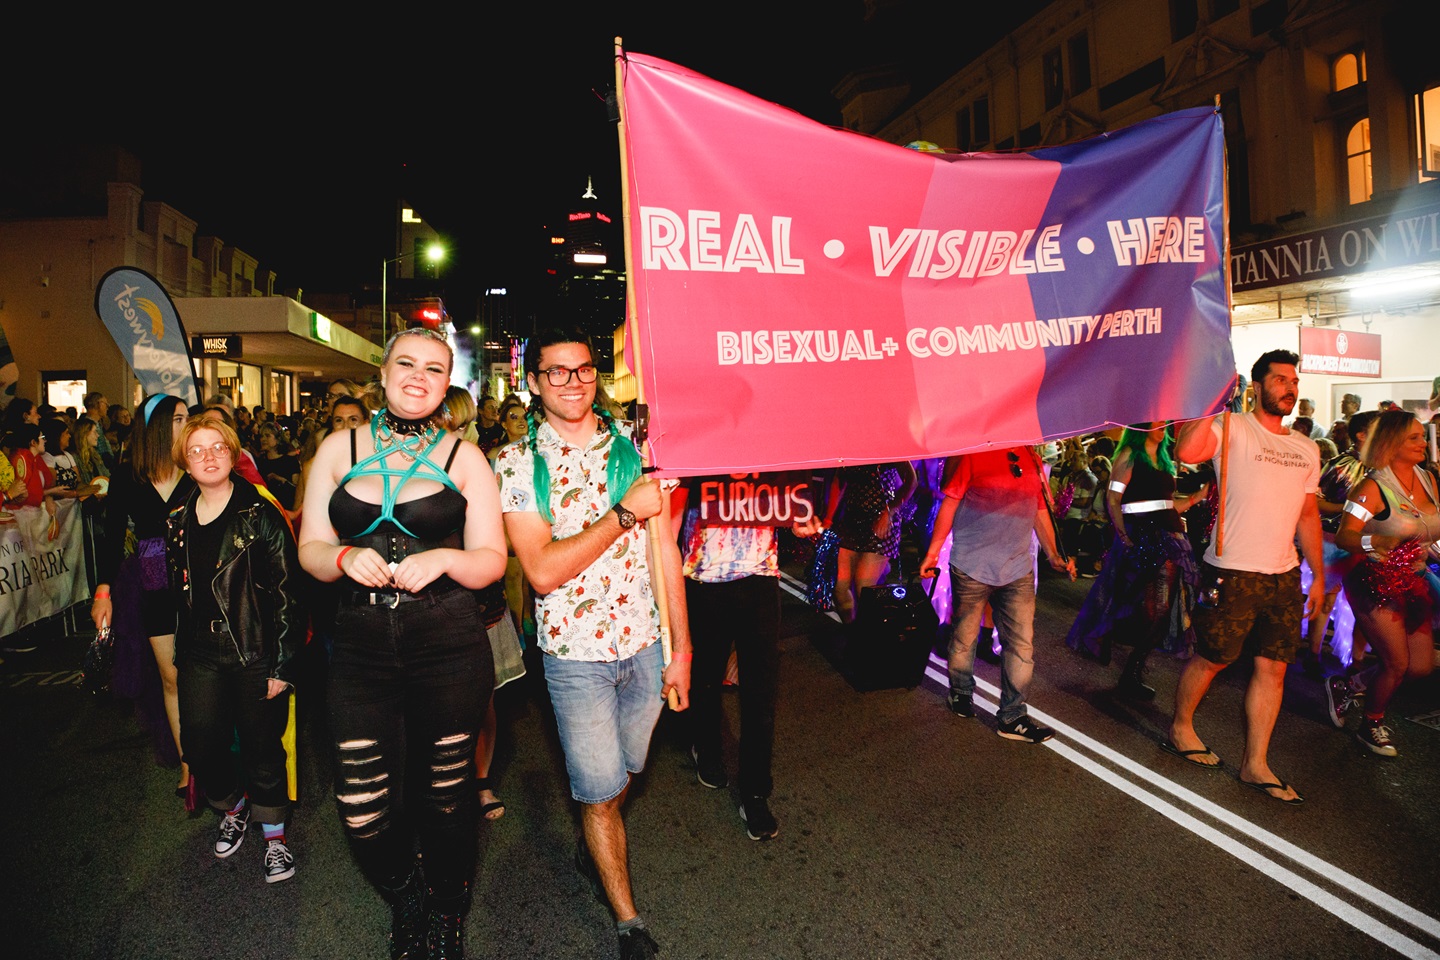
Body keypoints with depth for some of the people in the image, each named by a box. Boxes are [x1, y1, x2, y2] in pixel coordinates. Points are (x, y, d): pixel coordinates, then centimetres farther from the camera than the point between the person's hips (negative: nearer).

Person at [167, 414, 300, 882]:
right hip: (201, 655, 5)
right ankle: (232, 808, 39)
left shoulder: (260, 515, -10)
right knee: (201, 747, 8)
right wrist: (179, 655, 16)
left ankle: (274, 835, 26)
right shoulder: (179, 522, 8)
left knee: (262, 749, 5)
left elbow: (286, 591, -11)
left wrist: (282, 663, -13)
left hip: (255, 654, -5)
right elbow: (180, 592, 17)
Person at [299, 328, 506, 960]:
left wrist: (444, 559, -19)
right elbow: (309, 549, 8)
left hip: (450, 650, -1)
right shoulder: (340, 449, 8)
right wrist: (346, 557, -14)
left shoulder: (463, 457, 3)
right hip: (361, 650, 2)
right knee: (361, 811, 0)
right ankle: (407, 908, 34)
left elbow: (492, 560, 1)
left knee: (446, 794, 10)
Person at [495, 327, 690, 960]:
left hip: (646, 643, 3)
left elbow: (664, 547, 0)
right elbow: (542, 571, -19)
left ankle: (592, 852, 54)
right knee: (599, 790, 9)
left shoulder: (635, 445, -2)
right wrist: (624, 513, -23)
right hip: (575, 652, -3)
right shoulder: (516, 464, -9)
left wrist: (680, 648, -1)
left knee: (623, 773, 23)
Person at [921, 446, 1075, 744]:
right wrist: (932, 553, -6)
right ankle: (961, 695, 33)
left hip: (1018, 570, 5)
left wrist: (1054, 556, 11)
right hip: (972, 565, -4)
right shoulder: (973, 453, -5)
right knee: (964, 637, 10)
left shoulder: (1033, 460, 12)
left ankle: (1012, 716, 15)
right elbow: (950, 503, -5)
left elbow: (1041, 512, 19)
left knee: (1022, 643, 3)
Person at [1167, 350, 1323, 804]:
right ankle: (1180, 728, 28)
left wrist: (1318, 574, 15)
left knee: (1273, 667, 8)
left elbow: (1308, 514, 19)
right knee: (1212, 658, 5)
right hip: (1233, 571, -6)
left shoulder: (1306, 449, 14)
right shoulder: (1234, 428, -7)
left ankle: (1255, 763, 18)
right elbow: (1186, 451, -29)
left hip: (1284, 575, 6)